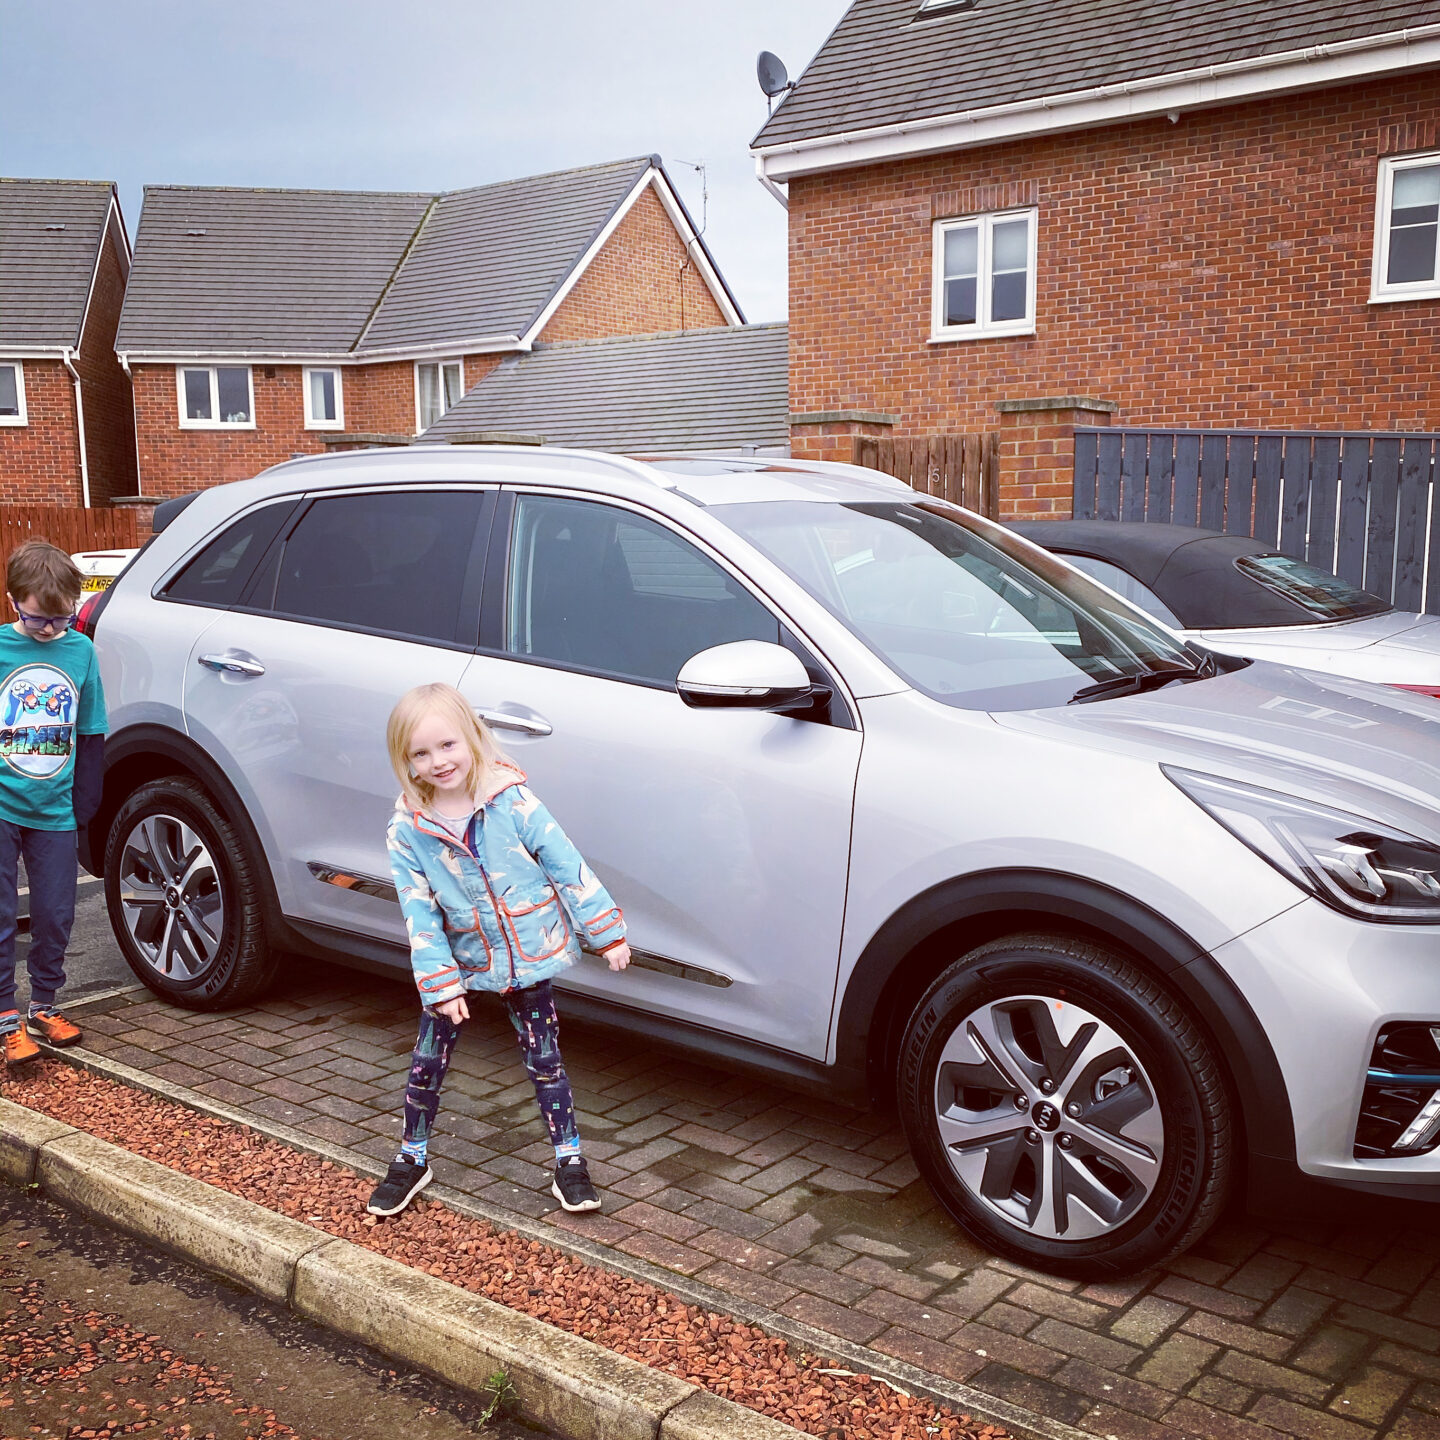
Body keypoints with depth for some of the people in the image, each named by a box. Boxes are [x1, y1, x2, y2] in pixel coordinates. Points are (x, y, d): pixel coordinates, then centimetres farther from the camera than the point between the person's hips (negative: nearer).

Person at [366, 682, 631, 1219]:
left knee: (543, 1058, 6)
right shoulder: (406, 828, -11)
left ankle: (569, 1160, 21)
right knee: (427, 1060, 8)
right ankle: (412, 1159, 29)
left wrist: (605, 931, -8)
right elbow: (419, 912, -7)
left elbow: (567, 865, -10)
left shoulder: (511, 801, -15)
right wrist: (439, 983, -12)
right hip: (461, 960, 2)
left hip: (528, 954, -1)